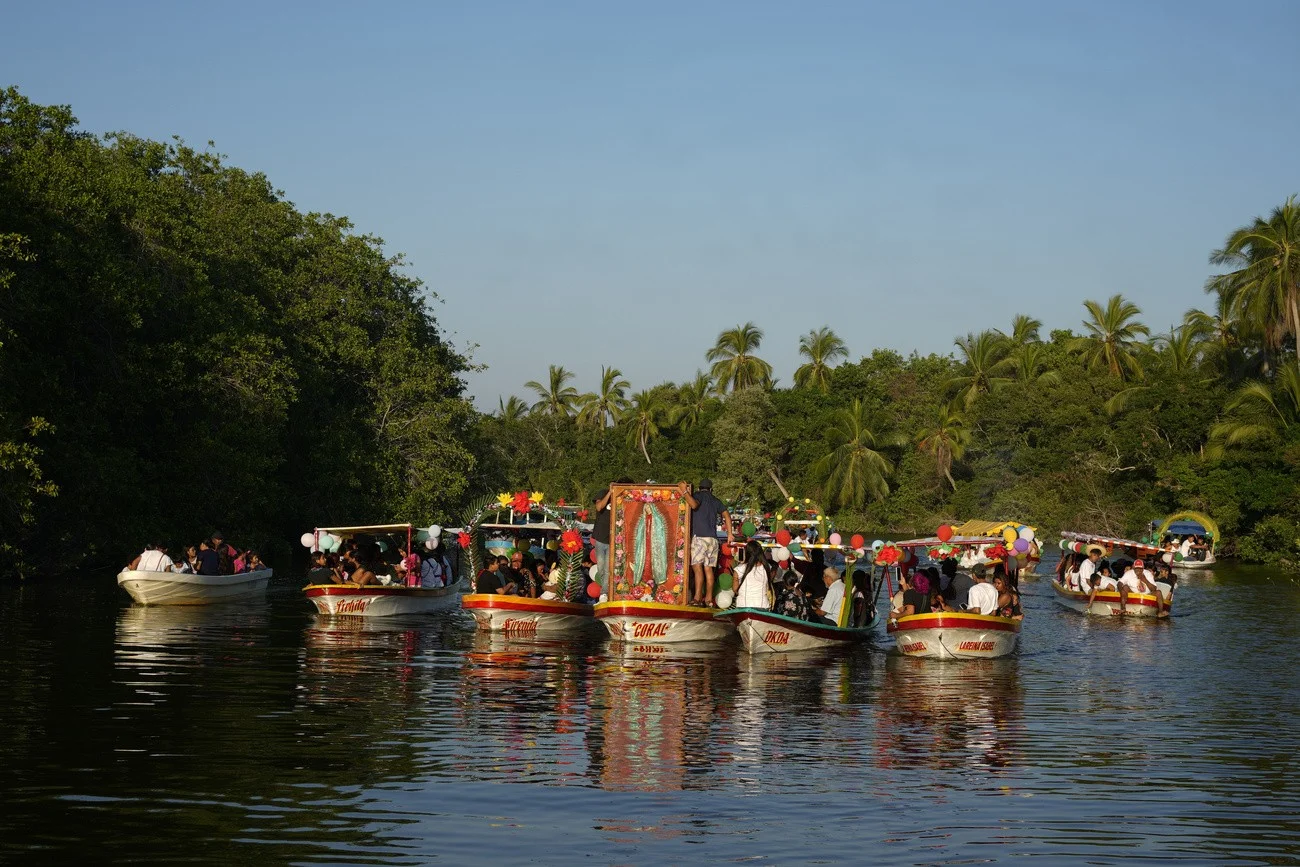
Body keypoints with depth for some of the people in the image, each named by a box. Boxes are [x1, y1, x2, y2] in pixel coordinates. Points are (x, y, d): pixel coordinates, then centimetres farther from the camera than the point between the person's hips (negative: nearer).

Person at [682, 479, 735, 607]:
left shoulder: (698, 495, 3)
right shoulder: (716, 501, 20)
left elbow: (694, 504, -18)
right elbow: (726, 514, 13)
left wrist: (684, 491, -11)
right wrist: (730, 534, 13)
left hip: (699, 536, -6)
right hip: (713, 539, 6)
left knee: (697, 566, -12)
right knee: (708, 568, 8)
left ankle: (697, 597, -22)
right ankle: (709, 598, 5)